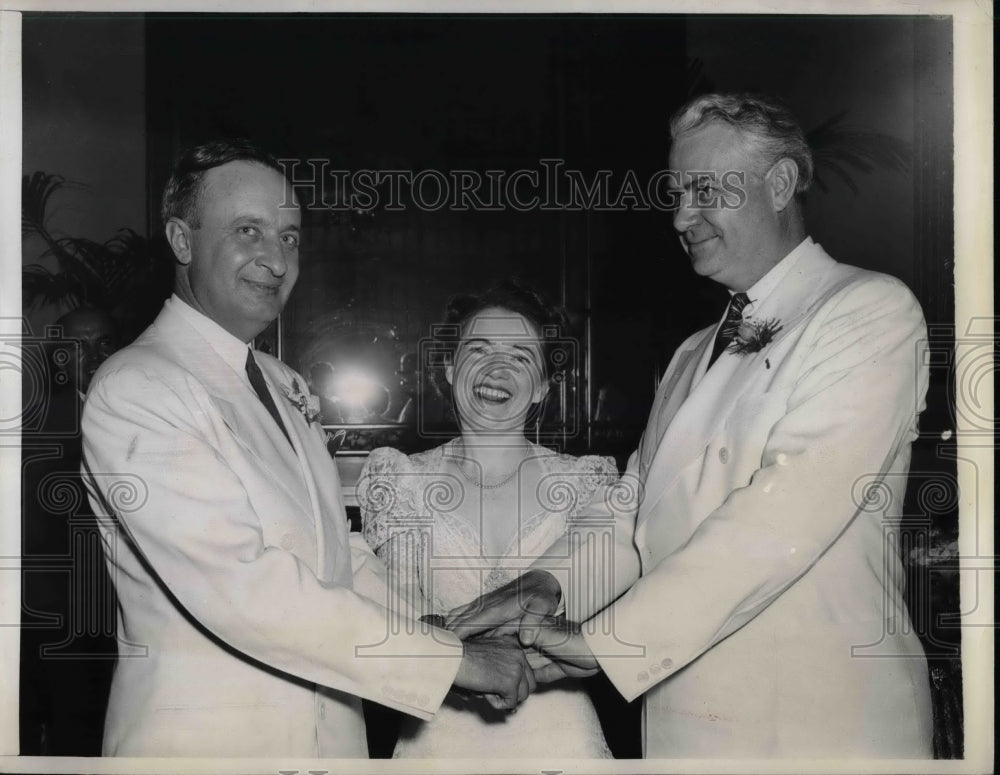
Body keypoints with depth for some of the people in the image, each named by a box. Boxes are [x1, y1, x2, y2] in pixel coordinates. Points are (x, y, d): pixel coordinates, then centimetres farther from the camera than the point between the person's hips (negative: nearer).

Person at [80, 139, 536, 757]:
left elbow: (337, 550, 10)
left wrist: (462, 624, -4)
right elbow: (242, 587, -25)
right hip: (205, 739, -7)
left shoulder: (285, 387, 10)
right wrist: (452, 659, -24)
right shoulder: (135, 390, -17)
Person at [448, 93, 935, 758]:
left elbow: (783, 518, -20)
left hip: (820, 727, -6)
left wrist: (603, 639, -21)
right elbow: (637, 510, 11)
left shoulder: (874, 311, -9)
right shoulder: (693, 356, 15)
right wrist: (550, 583, -8)